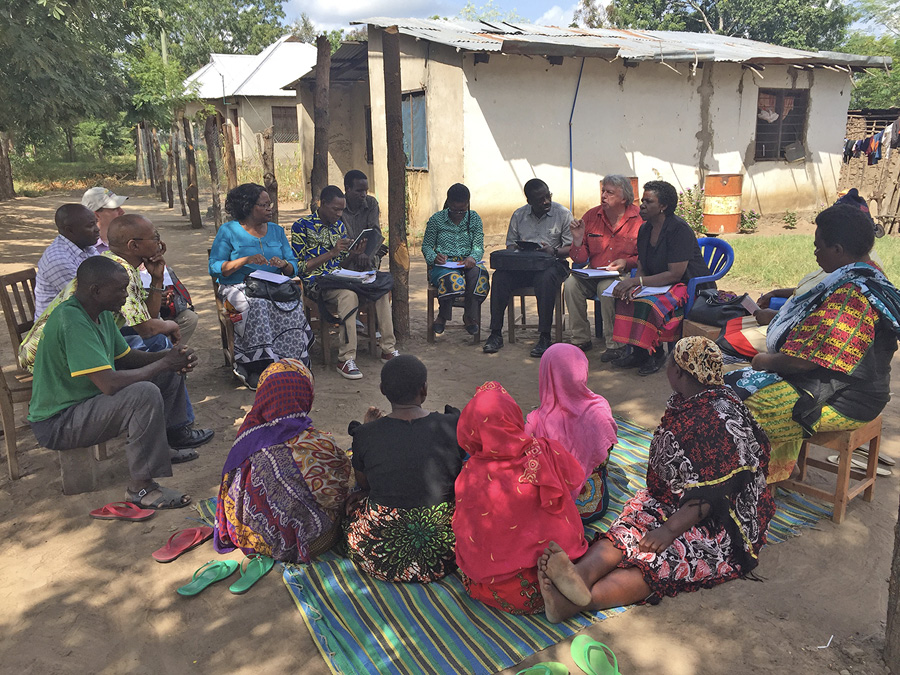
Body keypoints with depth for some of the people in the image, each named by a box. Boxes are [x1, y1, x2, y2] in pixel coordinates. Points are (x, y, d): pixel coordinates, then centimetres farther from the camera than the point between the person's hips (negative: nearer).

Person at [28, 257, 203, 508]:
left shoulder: (100, 313, 2)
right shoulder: (71, 321, -29)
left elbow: (126, 357, 11)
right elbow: (109, 383, -36)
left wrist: (169, 357, -9)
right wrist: (163, 364, -23)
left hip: (86, 398, 10)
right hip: (57, 424, -10)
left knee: (171, 372, 8)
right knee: (146, 394, -34)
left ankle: (165, 442, 19)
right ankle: (140, 487, -21)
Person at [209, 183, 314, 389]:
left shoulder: (277, 231, 17)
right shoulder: (228, 231, 4)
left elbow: (293, 268, 13)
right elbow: (215, 268, -5)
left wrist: (283, 264, -11)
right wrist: (245, 260, -16)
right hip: (239, 287, -3)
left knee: (293, 306, -31)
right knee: (258, 306, -38)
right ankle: (256, 367, -30)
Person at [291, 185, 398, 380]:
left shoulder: (339, 226, 17)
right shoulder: (302, 226, -4)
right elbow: (302, 268, -10)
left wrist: (355, 252, -3)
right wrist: (332, 252, -16)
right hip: (317, 282, -7)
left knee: (383, 284, -11)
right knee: (348, 295, -36)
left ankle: (388, 349, -8)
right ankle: (346, 359, -30)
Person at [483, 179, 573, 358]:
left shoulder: (563, 214, 2)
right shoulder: (519, 215, 11)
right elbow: (510, 244, 14)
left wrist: (554, 252, -20)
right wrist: (516, 249, -10)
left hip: (551, 263, -3)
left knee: (546, 279, -38)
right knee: (500, 276, -26)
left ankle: (545, 337, -30)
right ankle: (496, 333, -20)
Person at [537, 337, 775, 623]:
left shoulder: (722, 420, -21)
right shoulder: (681, 400, 6)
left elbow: (711, 494, -25)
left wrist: (671, 528, -27)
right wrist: (651, 492, 7)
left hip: (722, 519, -8)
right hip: (674, 500, 8)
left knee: (661, 555, -31)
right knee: (631, 525, -21)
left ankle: (581, 600, -52)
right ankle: (582, 574, -48)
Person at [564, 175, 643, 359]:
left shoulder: (639, 218, -6)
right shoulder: (591, 216, 4)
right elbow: (580, 260, 6)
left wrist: (626, 263, -18)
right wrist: (578, 239, -12)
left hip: (625, 275, -4)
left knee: (606, 287, -34)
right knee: (571, 283, -24)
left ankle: (615, 343, -19)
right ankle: (581, 339, -10)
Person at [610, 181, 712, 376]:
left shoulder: (680, 230, -19)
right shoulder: (645, 229, 6)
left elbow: (675, 274, -25)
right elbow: (642, 268, 6)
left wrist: (636, 281, -27)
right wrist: (631, 285, -17)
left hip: (691, 288, -8)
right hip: (659, 285, 8)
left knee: (647, 304, -31)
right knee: (625, 297, -16)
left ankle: (655, 354, -10)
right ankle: (638, 352, -7)